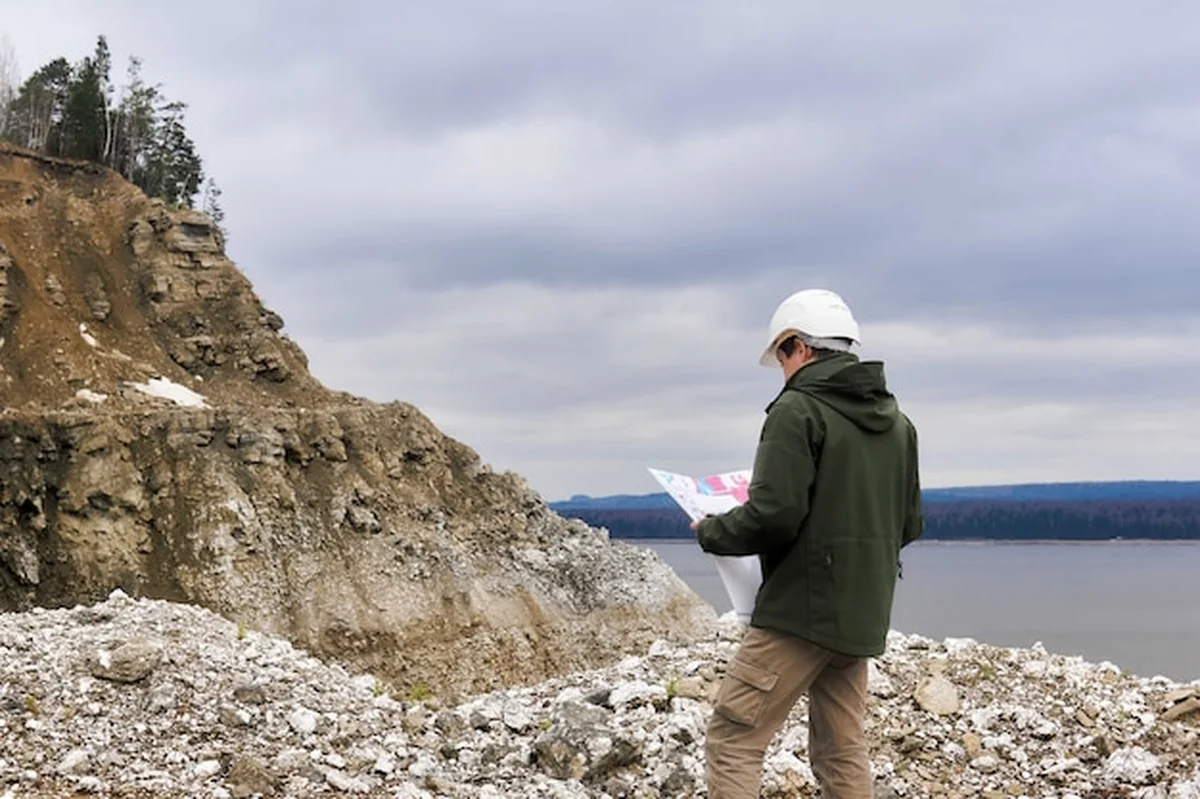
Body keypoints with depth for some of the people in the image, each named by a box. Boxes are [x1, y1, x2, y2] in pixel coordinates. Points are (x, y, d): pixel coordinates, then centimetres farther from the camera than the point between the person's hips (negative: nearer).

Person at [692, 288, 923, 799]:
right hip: (863, 615, 8)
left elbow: (771, 517, -19)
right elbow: (909, 525, 16)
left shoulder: (798, 410, -12)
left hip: (801, 610, -8)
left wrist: (710, 532, -2)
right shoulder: (896, 420, 13)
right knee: (842, 751, 14)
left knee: (732, 740, -3)